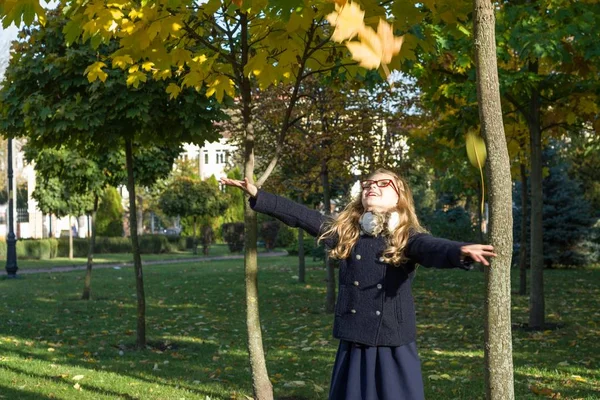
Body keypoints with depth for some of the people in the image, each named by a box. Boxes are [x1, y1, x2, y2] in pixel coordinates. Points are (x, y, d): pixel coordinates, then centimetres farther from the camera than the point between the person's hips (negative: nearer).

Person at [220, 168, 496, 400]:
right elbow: (301, 216, 9)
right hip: (353, 345, 4)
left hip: (394, 348, -3)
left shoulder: (408, 238, -5)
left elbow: (435, 249, -25)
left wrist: (461, 251, -48)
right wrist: (257, 196, 7)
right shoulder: (344, 232, 6)